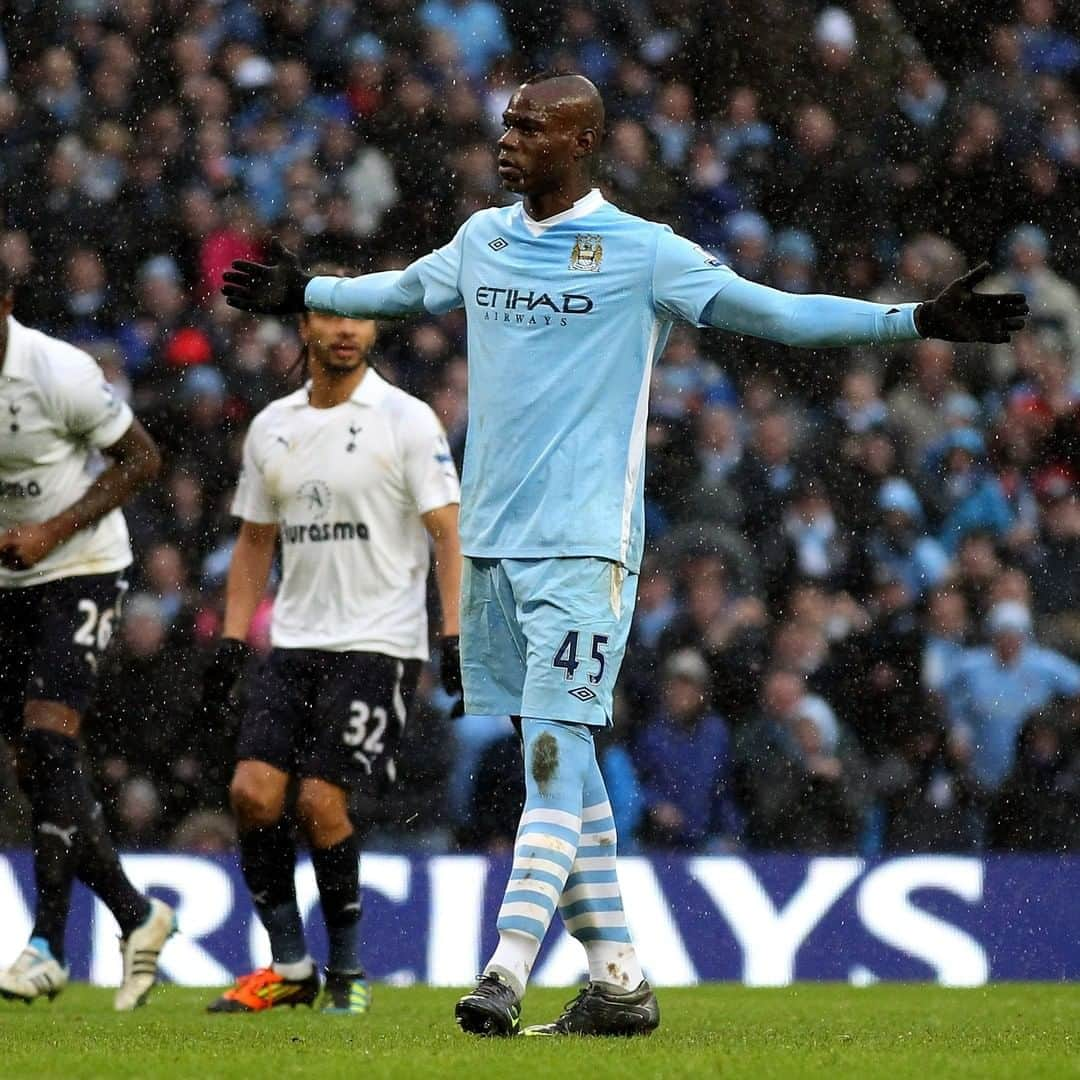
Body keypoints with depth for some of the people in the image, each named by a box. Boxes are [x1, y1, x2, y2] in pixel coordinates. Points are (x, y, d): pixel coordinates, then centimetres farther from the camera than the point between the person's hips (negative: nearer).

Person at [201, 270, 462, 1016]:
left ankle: (348, 972, 4)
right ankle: (290, 968, 5)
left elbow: (449, 535, -8)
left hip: (377, 643, -5)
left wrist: (455, 637, -18)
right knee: (254, 790, -7)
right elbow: (255, 542, 19)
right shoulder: (272, 428, 11)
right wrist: (231, 643, 11)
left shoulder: (406, 421, -5)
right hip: (294, 641, 5)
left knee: (322, 802, -13)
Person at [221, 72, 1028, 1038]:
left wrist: (918, 320, -15)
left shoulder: (642, 252, -4)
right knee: (555, 766, 7)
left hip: (584, 548, -6)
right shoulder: (483, 241, 13)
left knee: (555, 754, -14)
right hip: (490, 544, 6)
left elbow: (771, 311, -6)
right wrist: (303, 293, 47)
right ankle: (617, 979, 13)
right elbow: (404, 289, 33)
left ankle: (506, 972, -20)